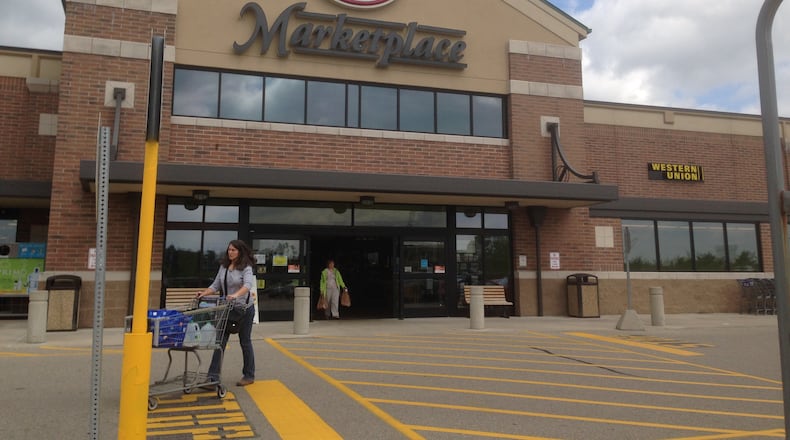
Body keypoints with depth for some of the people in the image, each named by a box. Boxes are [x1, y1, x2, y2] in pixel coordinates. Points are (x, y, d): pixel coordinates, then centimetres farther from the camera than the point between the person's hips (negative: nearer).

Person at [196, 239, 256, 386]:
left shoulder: (246, 268, -11)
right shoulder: (223, 267, 7)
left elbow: (248, 285, -28)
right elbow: (216, 285, 9)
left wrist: (236, 295, -44)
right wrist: (204, 293, -9)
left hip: (244, 308, -5)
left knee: (245, 342, 6)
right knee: (220, 341, 0)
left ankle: (249, 376, 19)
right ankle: (213, 376, 4)